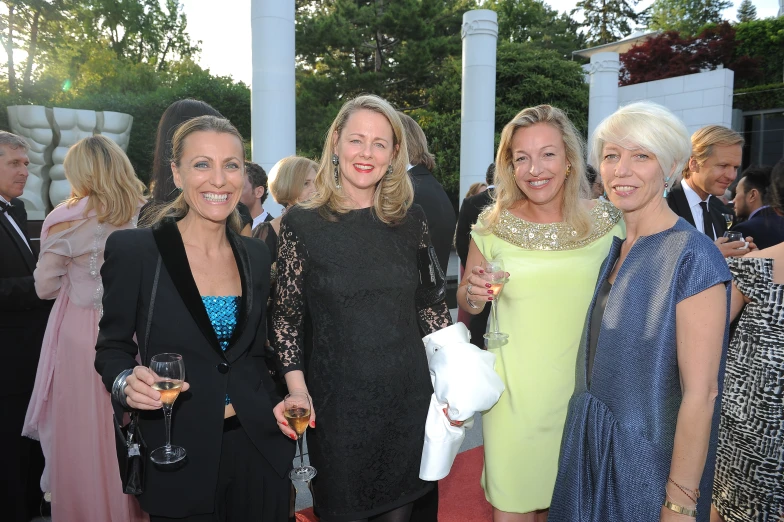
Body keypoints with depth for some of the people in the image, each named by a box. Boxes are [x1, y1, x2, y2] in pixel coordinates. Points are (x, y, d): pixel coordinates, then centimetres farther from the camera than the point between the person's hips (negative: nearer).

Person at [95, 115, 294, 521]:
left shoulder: (256, 256, 3)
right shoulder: (132, 248, -11)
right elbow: (112, 346, -3)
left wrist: (280, 405, 1)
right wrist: (126, 382, -22)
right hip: (178, 458, -3)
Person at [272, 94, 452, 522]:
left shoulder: (411, 220, 1)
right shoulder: (302, 223, -6)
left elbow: (431, 303, 8)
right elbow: (286, 317, -2)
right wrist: (296, 388, -12)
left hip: (409, 399, 3)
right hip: (336, 404, -2)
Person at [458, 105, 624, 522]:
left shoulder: (605, 222, -5)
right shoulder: (493, 226, -7)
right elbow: (464, 304, 4)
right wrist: (474, 296, -16)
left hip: (582, 386, 1)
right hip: (514, 389, -1)